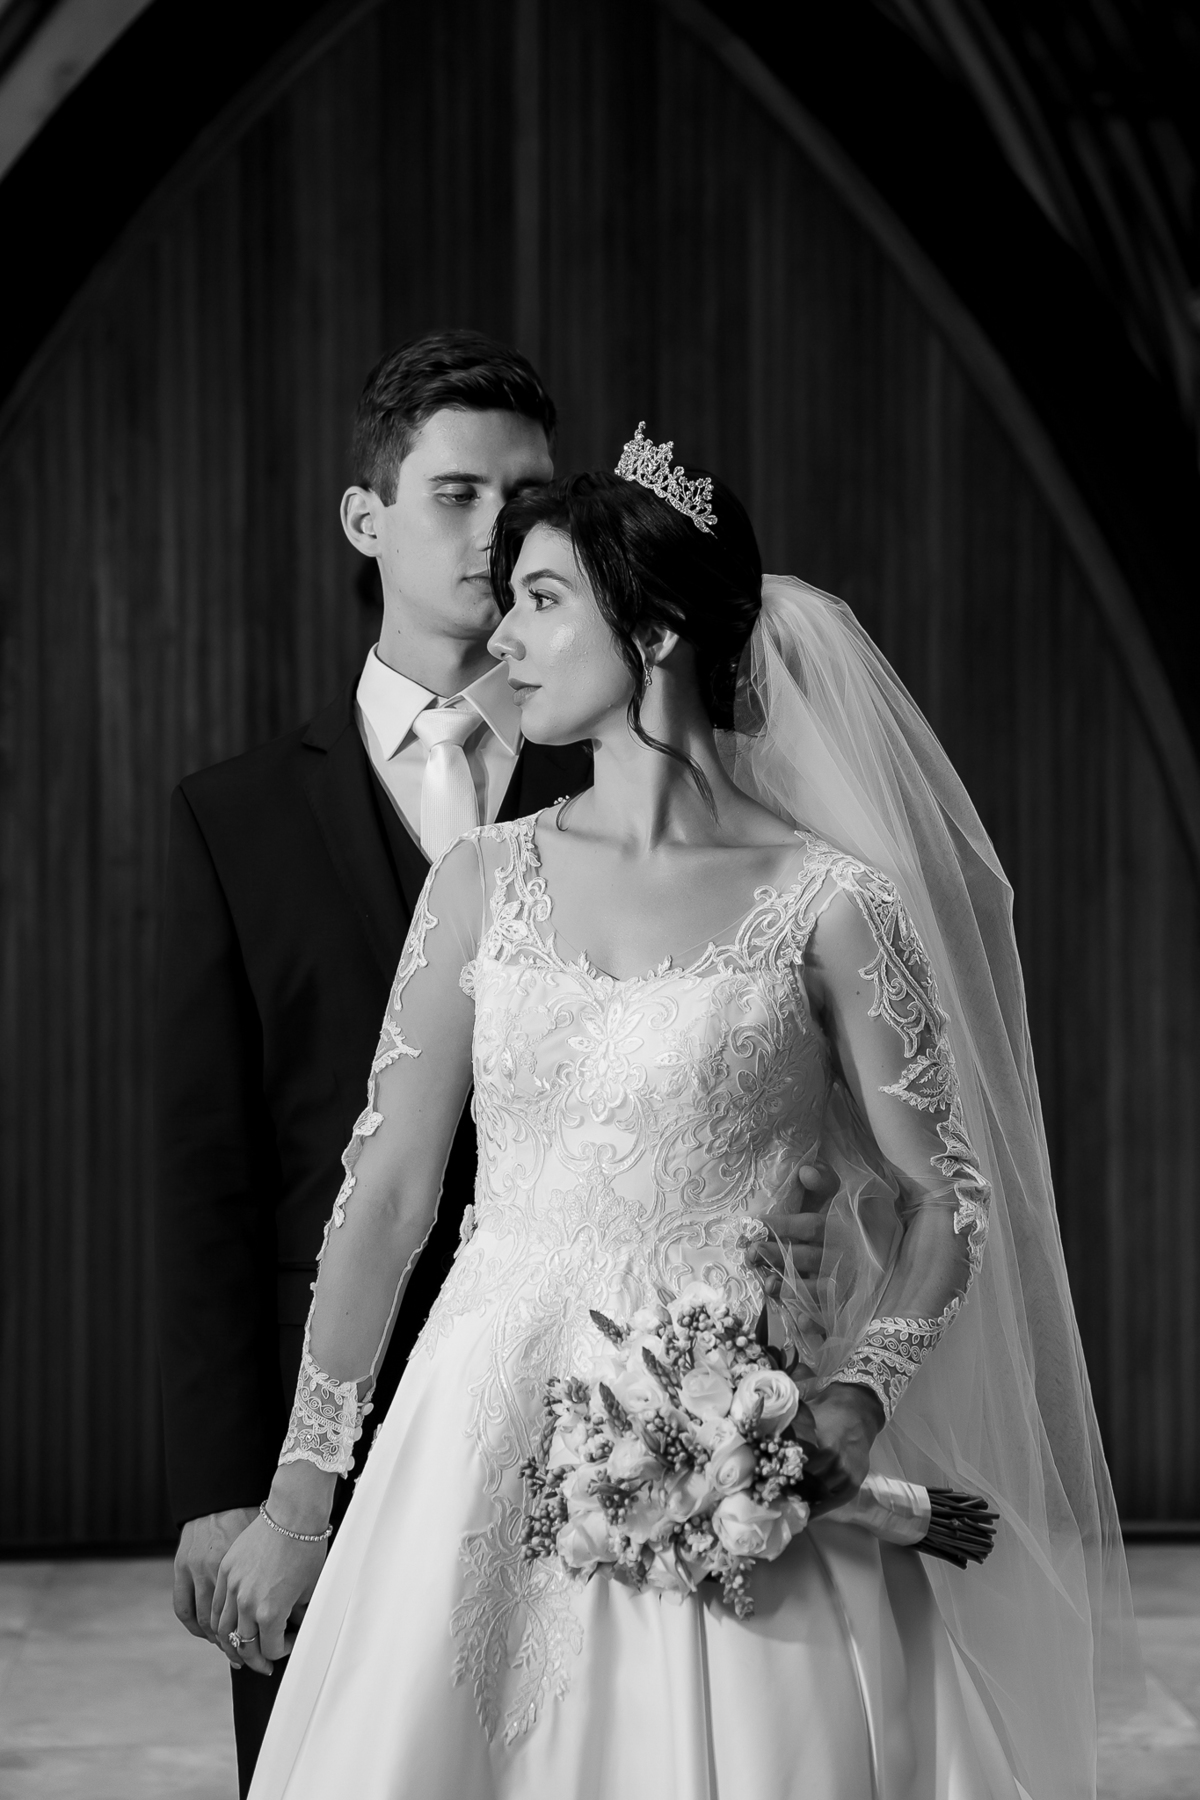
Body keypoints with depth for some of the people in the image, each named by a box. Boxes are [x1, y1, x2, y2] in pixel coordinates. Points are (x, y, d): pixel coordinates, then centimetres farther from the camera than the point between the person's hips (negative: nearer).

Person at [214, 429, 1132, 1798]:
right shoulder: (485, 882, 5)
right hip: (491, 1447, 3)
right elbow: (386, 1192, 5)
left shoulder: (826, 901, -4)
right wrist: (299, 1491, 4)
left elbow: (951, 1196, -1)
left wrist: (858, 1394, -18)